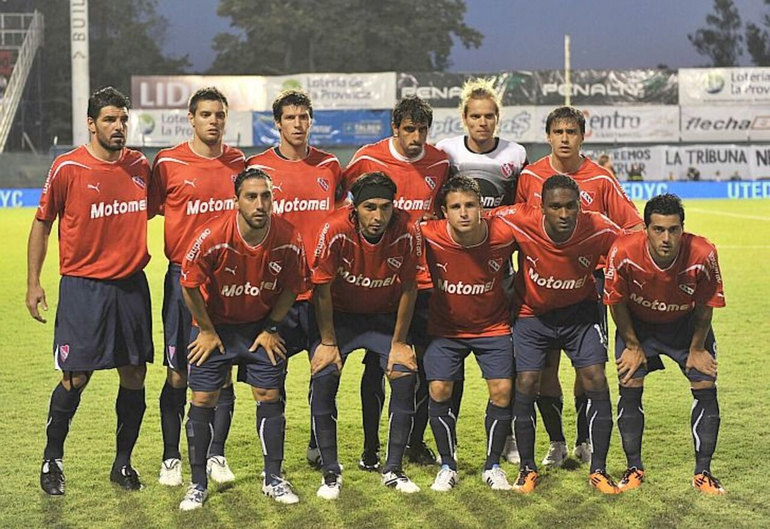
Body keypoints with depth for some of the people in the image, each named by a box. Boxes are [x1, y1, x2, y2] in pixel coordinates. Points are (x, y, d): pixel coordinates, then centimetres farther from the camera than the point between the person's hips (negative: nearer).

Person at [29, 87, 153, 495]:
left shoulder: (140, 166, 5)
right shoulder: (67, 168, -7)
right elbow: (42, 224, 1)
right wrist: (33, 283, -1)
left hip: (131, 285, 4)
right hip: (82, 286, -4)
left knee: (134, 375, 5)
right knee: (75, 378, -4)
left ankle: (123, 462, 21)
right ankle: (52, 461, 16)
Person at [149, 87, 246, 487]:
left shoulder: (238, 162, 8)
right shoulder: (168, 162, -3)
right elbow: (147, 211, 3)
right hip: (183, 276, -2)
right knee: (178, 374, 1)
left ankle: (216, 455, 14)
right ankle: (171, 459, 12)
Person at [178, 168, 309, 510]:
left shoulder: (289, 239, -20)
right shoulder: (212, 236, -28)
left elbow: (291, 286, -1)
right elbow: (190, 284, -14)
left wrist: (271, 328, 0)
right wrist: (207, 331, -7)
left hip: (262, 325, 2)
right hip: (215, 325, -2)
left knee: (270, 397, 3)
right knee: (203, 399, -1)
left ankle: (273, 479, 17)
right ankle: (198, 484, 10)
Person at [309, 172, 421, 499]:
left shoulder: (407, 232, -23)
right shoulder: (335, 231, -28)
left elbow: (408, 288, -10)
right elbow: (322, 288, -17)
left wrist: (398, 343, -6)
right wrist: (328, 342, -12)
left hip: (385, 316, 2)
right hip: (339, 315, -1)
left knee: (405, 376, -14)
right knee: (323, 376, -19)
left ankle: (393, 469, 3)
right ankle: (330, 472, -5)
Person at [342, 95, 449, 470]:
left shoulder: (439, 163, 4)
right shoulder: (368, 159, -5)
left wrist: (432, 221, 0)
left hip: (425, 279, 3)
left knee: (427, 363, 5)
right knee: (376, 364, -1)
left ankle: (416, 441, 20)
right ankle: (370, 447, 8)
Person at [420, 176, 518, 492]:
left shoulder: (504, 235, -21)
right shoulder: (429, 237, -22)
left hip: (493, 325, 0)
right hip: (446, 327, 0)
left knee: (502, 390, -9)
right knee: (439, 390, -11)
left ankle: (493, 466, 10)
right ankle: (448, 466, 9)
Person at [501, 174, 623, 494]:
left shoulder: (600, 231, -26)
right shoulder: (520, 224, -28)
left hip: (581, 311, 0)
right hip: (531, 312, 0)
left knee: (596, 380, -9)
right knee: (525, 383, -9)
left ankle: (598, 470, 2)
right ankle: (527, 469, 8)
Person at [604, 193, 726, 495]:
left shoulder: (702, 254, -33)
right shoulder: (624, 252, -34)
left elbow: (705, 306, -14)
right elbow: (617, 302, -15)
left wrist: (697, 348, -4)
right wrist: (633, 346, -6)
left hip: (687, 323, 0)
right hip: (637, 323, 0)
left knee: (705, 387, -5)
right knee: (629, 388, -6)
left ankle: (703, 473, 7)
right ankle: (634, 469, 10)